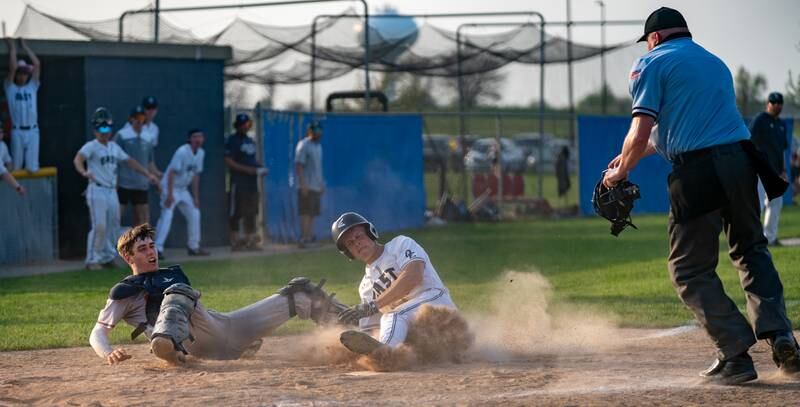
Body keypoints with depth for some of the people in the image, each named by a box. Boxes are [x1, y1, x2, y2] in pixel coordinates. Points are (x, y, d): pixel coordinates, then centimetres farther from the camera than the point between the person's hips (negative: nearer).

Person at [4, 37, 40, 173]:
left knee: (32, 169, 0)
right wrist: (12, 47, 2)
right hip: (17, 131, -2)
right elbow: (12, 67, -6)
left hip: (32, 131, 2)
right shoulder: (10, 88, 7)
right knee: (16, 167, 1)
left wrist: (24, 45, 11)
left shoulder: (32, 86, 13)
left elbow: (37, 64, 7)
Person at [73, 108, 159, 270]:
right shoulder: (91, 147, -8)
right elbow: (78, 159, -25)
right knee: (99, 226, -12)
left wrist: (148, 174, 18)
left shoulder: (114, 147, 14)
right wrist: (84, 172, -47)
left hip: (112, 191, 7)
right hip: (97, 191, -7)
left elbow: (130, 161, 22)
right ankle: (92, 260, -4)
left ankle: (108, 257, 20)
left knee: (113, 226, 9)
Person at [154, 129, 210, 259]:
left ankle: (193, 246, 23)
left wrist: (196, 197, 9)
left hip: (183, 189, 9)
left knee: (194, 214, 11)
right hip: (170, 187, -9)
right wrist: (170, 194, -28)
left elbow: (196, 175, 10)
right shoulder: (182, 152, -22)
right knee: (167, 216, -18)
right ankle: (158, 248, -22)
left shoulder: (201, 153, 3)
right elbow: (172, 173, -23)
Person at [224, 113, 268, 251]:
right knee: (235, 213, -6)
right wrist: (249, 169, -19)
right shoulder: (232, 141, -6)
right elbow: (229, 162, -13)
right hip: (238, 182, -8)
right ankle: (235, 241, -3)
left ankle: (250, 240, 12)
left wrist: (261, 167, 4)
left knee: (251, 213, 8)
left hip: (252, 182, 8)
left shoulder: (250, 141, 18)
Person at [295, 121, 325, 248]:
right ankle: (304, 239, -12)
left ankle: (309, 238, 10)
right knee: (306, 213, -11)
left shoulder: (318, 146, 17)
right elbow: (298, 166, -16)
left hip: (316, 186, 9)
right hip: (307, 187, -9)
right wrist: (303, 185, -22)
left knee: (312, 214, 8)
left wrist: (322, 184, 19)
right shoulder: (304, 145, -10)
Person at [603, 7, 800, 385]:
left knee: (690, 270, 5)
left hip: (697, 174, -6)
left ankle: (736, 354, -3)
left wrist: (621, 171, 10)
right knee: (751, 251, 20)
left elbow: (641, 132, -6)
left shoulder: (652, 63, 4)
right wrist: (644, 150, 40)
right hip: (741, 162, 6)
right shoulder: (715, 63, 26)